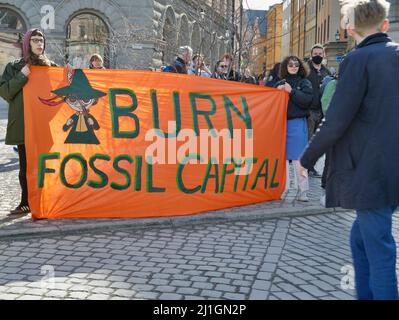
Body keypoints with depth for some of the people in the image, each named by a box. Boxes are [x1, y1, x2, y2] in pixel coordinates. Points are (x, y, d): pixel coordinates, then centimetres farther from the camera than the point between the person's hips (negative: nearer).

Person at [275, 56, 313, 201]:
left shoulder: (304, 83, 6)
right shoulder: (280, 83, 14)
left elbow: (307, 100, -10)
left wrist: (291, 91, -14)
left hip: (297, 123, -3)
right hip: (281, 122, 3)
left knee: (298, 157, -5)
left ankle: (302, 191, -1)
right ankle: (281, 187, 16)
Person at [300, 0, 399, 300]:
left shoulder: (359, 60, -10)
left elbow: (335, 123, -14)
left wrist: (306, 159, -2)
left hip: (370, 172, -7)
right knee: (361, 238, 19)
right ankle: (365, 293, 28)